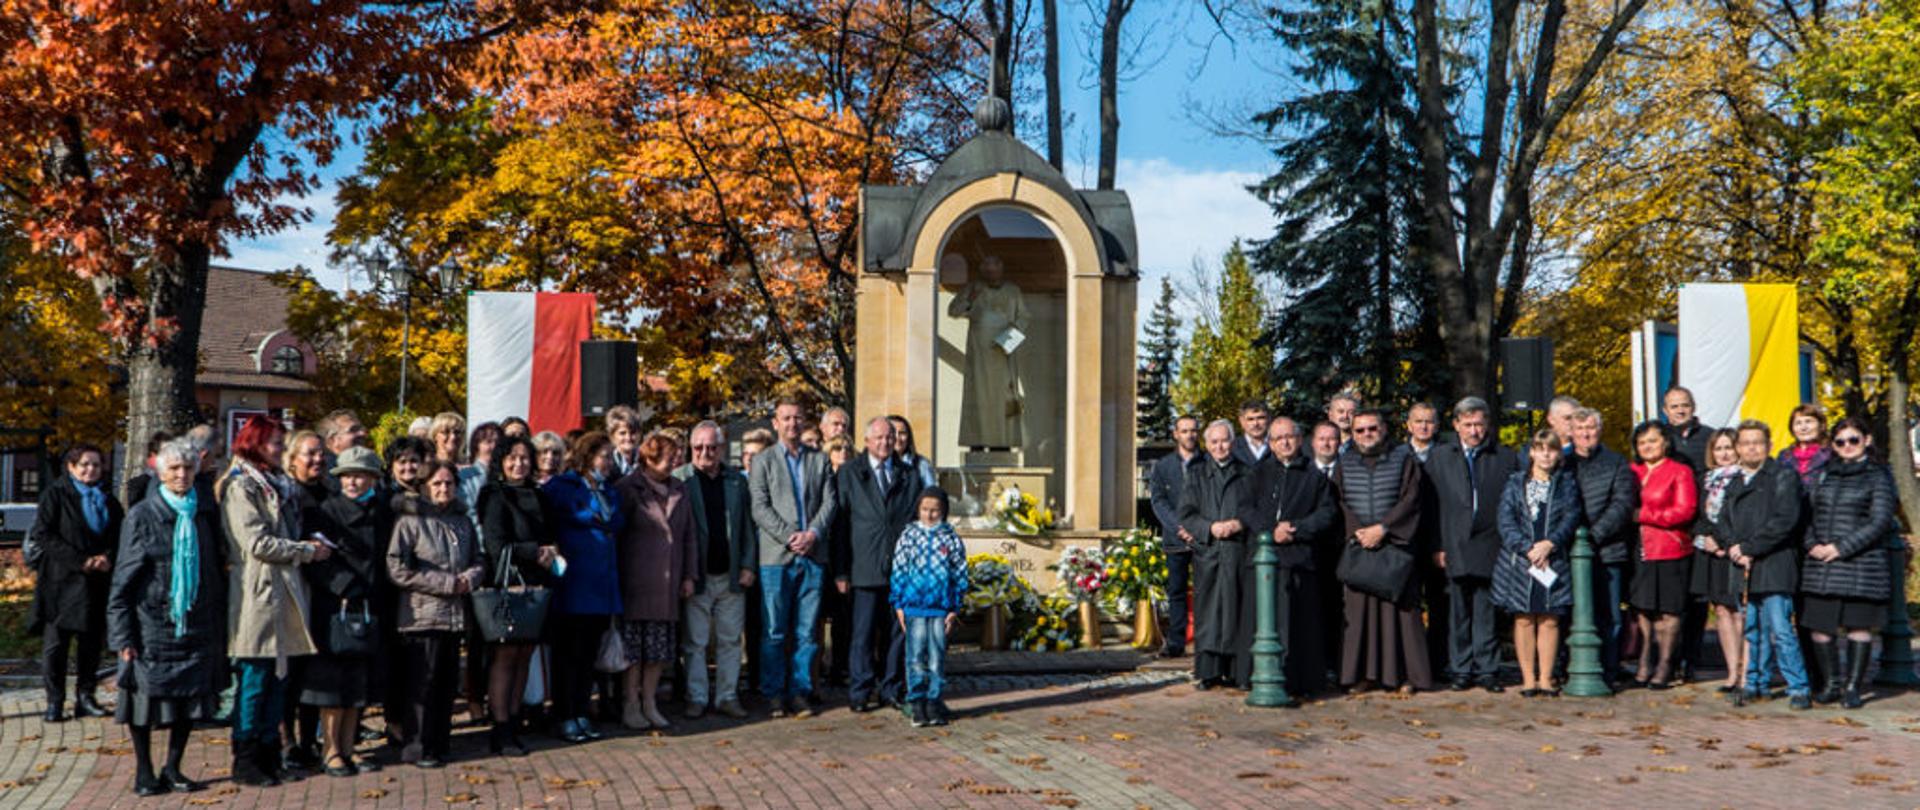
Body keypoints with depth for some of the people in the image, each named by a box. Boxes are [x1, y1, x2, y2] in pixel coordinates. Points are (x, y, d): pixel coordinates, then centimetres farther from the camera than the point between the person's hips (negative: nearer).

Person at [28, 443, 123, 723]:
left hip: (97, 582, 4)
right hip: (61, 581, -4)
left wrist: (107, 558, -8)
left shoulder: (108, 500, 14)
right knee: (55, 643, -3)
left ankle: (85, 697, 14)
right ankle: (54, 702, 4)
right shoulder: (54, 494, 1)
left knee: (92, 642, 6)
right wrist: (80, 561, -15)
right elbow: (43, 534, -7)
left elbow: (119, 536, 13)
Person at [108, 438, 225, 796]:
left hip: (196, 624, 3)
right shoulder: (142, 516, -4)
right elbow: (124, 578, -4)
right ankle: (144, 771, 17)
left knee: (191, 697, 5)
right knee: (146, 695, 2)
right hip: (152, 622, -3)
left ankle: (172, 769, 19)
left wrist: (220, 626, 9)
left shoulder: (206, 514, 6)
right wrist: (123, 635, -8)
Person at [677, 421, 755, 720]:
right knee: (694, 642, 3)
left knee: (730, 640, 8)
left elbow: (748, 527, 12)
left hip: (731, 576, 3)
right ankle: (696, 698, 12)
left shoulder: (738, 481, 10)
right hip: (696, 577, -3)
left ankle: (727, 696, 17)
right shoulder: (679, 479, 0)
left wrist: (749, 566, 3)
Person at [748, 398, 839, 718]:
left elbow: (829, 501, 7)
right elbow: (760, 508, -2)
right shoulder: (762, 461, 7)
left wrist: (813, 533, -9)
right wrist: (789, 537, -12)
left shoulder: (819, 460, 15)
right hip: (776, 556, -2)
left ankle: (801, 692, 12)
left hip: (813, 555, 2)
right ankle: (775, 694, 9)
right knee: (775, 631, 0)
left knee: (807, 631, 4)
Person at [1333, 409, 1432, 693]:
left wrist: (1382, 527, -14)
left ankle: (1403, 673, 2)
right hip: (1357, 545, 2)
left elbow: (1410, 498, -4)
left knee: (1398, 605, -3)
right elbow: (1337, 503, 4)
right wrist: (1358, 531, -11)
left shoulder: (1403, 459, 7)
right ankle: (1362, 673, 2)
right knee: (1359, 606, -1)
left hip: (1395, 543, -2)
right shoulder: (1344, 464, 12)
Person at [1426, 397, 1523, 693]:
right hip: (1455, 547, 1)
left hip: (1491, 547, -1)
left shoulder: (1506, 457, 7)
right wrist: (1436, 546, -1)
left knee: (1487, 612, 2)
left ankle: (1487, 671, 10)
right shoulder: (1439, 457, 9)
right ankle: (1462, 671, 12)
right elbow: (1431, 505, 6)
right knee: (1459, 613, 5)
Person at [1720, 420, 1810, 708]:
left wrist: (1748, 547, -11)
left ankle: (1799, 688, -3)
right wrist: (1733, 548, -7)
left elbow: (1785, 520, -11)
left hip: (1775, 566, -6)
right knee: (1753, 629, 10)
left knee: (1779, 628, -10)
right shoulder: (1734, 484, 20)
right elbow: (1722, 522, 13)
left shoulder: (1783, 476, 0)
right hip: (1744, 567, 6)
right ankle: (1756, 683, 19)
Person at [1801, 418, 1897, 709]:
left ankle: (1852, 687, 12)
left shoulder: (1879, 475, 1)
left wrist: (1840, 548, -13)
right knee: (1819, 627, 2)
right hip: (1821, 564, 4)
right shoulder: (1825, 475, 14)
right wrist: (1812, 544, -3)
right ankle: (1831, 683, 18)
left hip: (1863, 562, -4)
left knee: (1859, 625, 1)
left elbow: (1879, 522, -7)